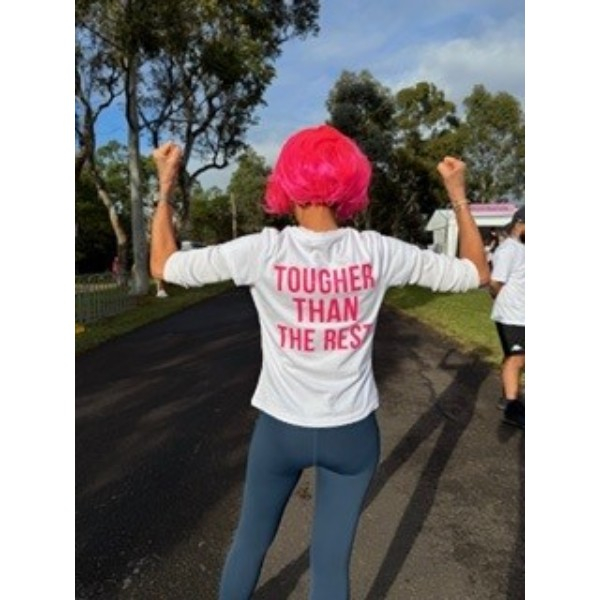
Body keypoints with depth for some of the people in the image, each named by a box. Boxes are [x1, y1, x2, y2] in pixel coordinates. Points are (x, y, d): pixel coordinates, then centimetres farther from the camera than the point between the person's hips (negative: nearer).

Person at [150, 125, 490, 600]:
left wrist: (166, 187, 4)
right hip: (352, 431, 1)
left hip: (281, 428, 0)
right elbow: (476, 273, 0)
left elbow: (164, 265, -5)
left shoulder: (263, 251, -16)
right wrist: (459, 196, 7)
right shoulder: (376, 252, -12)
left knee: (251, 541, 24)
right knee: (332, 561, 17)